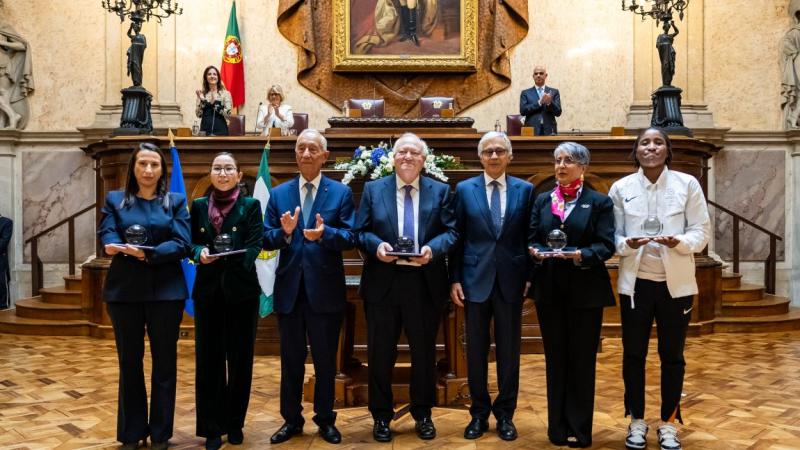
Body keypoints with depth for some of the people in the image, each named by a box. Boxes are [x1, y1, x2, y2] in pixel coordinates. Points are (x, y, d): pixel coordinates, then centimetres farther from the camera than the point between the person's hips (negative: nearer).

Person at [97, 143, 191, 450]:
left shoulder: (176, 202, 6)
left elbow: (182, 244, -7)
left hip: (165, 290, -1)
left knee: (164, 362, 6)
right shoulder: (115, 200, 9)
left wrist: (149, 254, -22)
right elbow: (107, 238, -5)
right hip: (125, 290, 1)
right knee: (129, 362, 8)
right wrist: (118, 247, -27)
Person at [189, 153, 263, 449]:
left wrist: (232, 255, -25)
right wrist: (201, 253, -16)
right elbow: (191, 243, 6)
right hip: (208, 289, 2)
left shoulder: (251, 206, 2)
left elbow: (254, 246, -7)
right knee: (208, 359, 2)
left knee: (240, 358, 5)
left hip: (241, 289, -1)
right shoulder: (199, 206, 9)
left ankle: (235, 423, 20)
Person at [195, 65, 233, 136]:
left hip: (221, 131, -2)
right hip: (205, 131, 2)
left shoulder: (225, 93, 1)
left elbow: (228, 114, -8)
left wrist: (214, 103, -16)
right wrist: (202, 101, -10)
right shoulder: (202, 94, 10)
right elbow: (198, 114, 4)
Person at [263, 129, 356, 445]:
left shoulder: (341, 192, 0)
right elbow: (266, 240, 1)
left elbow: (350, 238, -9)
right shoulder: (278, 193, 6)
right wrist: (284, 231, -20)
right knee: (291, 359, 14)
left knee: (325, 360, 11)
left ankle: (325, 419, 27)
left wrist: (325, 233, -27)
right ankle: (291, 419, 28)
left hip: (326, 289, -2)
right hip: (289, 288, 2)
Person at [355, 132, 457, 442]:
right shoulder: (373, 189, 6)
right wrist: (376, 246, -18)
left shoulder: (440, 191, 6)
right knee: (380, 353, 8)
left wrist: (432, 249, -18)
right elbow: (360, 232, 2)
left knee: (424, 352, 12)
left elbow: (451, 232, 0)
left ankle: (423, 414, 29)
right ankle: (381, 416, 24)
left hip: (425, 283, 0)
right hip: (383, 282, 0)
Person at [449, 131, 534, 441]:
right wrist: (455, 279, -2)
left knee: (509, 351, 8)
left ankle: (505, 414, 22)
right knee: (476, 351, 8)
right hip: (475, 279, 0)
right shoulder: (464, 189, 3)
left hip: (511, 280, 0)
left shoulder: (525, 190, 4)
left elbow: (529, 237, 5)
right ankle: (479, 413, 22)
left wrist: (529, 276, 1)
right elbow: (457, 238, 2)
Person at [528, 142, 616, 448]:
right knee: (555, 358, 9)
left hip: (585, 290, -3)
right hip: (549, 289, 3)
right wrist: (536, 251, -16)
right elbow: (531, 239, 6)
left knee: (582, 359, 4)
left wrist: (580, 255, -26)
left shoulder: (600, 202, 0)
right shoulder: (542, 201, 10)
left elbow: (606, 246, -9)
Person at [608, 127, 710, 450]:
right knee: (633, 354, 7)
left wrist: (679, 242, -21)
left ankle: (669, 423, 24)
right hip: (635, 283, 0)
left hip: (676, 283, 0)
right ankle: (637, 421, 23)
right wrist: (627, 244, -20)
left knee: (672, 356, 10)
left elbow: (702, 231, -2)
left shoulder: (688, 184, -1)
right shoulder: (621, 188, 0)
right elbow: (611, 236, 1)